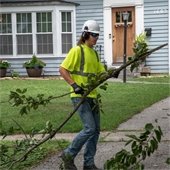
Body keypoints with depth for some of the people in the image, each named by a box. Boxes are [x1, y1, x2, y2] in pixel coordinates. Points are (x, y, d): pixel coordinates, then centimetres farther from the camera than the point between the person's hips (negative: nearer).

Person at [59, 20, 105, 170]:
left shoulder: (94, 53, 17)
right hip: (80, 96, -8)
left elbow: (100, 73, 15)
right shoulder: (77, 50, -8)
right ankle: (69, 155, 2)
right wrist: (74, 85, -20)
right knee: (90, 128, -15)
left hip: (92, 96, 8)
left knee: (96, 130, 8)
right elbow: (62, 69, -11)